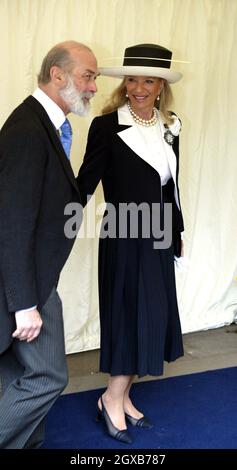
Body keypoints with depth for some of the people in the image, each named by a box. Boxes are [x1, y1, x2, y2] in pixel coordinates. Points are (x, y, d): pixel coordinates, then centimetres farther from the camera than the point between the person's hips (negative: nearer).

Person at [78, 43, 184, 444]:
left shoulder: (169, 127, 8)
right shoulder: (107, 126, -11)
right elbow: (85, 183, -10)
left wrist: (177, 231, 21)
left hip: (158, 239, 7)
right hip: (125, 240, -7)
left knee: (152, 318, 13)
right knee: (134, 318, -1)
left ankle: (122, 397, 30)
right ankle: (112, 399, 21)